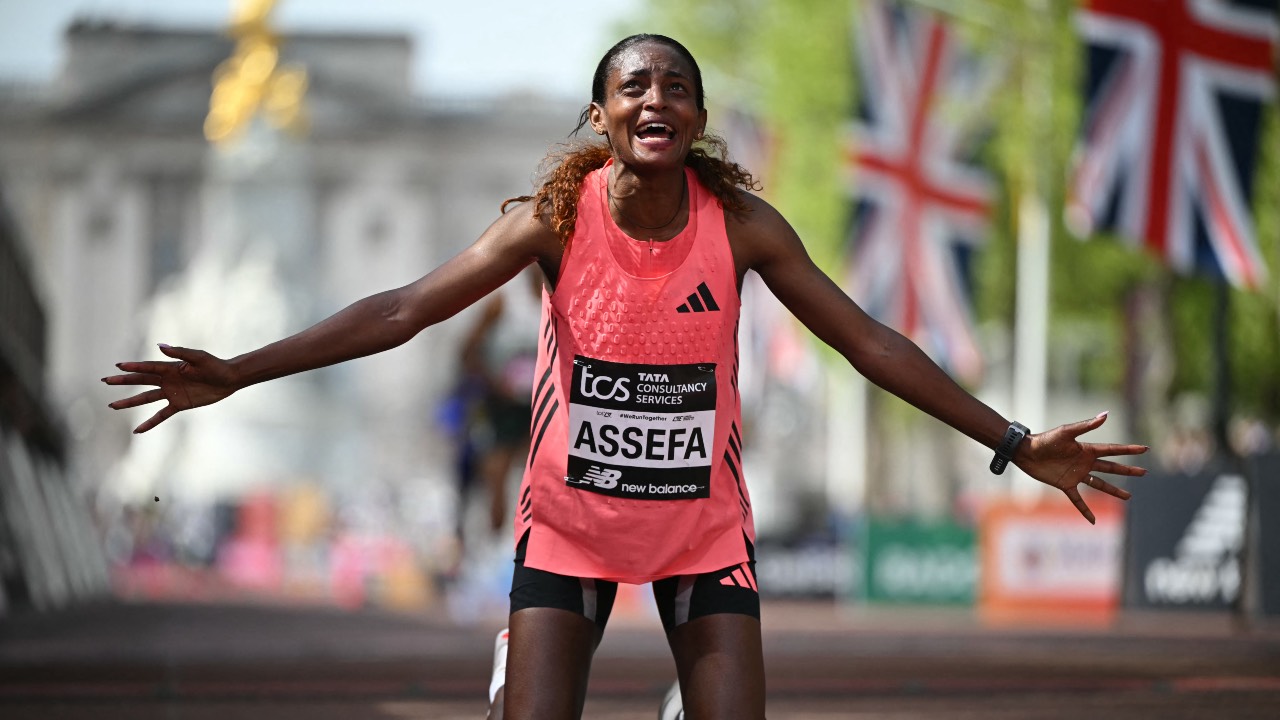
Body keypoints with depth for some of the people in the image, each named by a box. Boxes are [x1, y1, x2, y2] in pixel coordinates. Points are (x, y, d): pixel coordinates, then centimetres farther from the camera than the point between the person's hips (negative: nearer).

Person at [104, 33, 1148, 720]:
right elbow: (403, 312, -14)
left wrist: (1015, 444, -6)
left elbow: (868, 342, -4)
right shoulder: (555, 220, -12)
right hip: (569, 521, -1)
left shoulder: (740, 226, -9)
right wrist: (237, 374, -22)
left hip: (705, 525, 1)